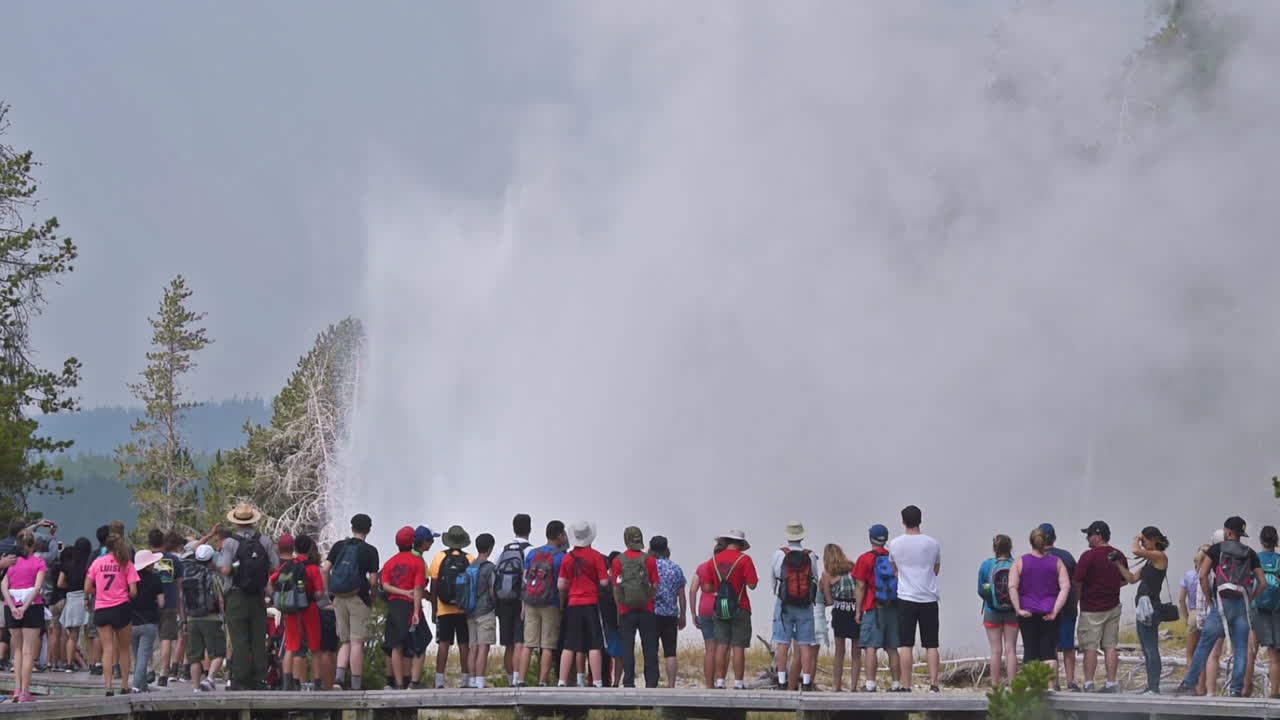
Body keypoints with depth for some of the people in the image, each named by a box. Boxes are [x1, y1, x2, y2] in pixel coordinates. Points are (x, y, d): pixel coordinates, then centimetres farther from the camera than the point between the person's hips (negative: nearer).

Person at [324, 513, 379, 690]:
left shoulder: (338, 546, 8)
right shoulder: (370, 550, -4)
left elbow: (325, 569, 1)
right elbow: (373, 581, -7)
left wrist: (328, 592, 9)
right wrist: (372, 593, 12)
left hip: (339, 599, 4)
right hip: (358, 599, -4)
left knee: (346, 642, 14)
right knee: (357, 642, -2)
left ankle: (339, 675, -5)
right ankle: (356, 685, -2)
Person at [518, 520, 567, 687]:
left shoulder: (532, 553, 8)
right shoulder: (560, 556, -6)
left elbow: (524, 579, 7)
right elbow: (561, 585, -10)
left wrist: (524, 605, 10)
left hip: (531, 604, 4)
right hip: (551, 605, -4)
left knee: (528, 645, 5)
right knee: (548, 647, 0)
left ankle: (520, 681, -2)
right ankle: (542, 683, -4)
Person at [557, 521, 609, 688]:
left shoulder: (568, 558, 5)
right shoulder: (596, 556, -5)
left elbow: (561, 585, 4)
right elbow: (604, 582, -9)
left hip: (572, 605, 4)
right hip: (591, 604, -4)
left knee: (569, 646, 7)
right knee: (594, 646, -4)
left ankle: (562, 682, 5)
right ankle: (597, 683, -8)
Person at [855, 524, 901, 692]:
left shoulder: (865, 559, -5)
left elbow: (861, 586, -6)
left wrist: (859, 610, -1)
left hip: (873, 609, -5)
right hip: (893, 608, 5)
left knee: (870, 647, -8)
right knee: (892, 648, 10)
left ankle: (870, 685, -16)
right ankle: (896, 684, 11)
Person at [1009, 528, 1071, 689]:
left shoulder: (1021, 562, 0)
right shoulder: (1057, 562, 2)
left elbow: (1012, 587, -10)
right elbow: (1065, 587, -8)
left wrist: (1018, 609, -8)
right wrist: (1055, 610, -9)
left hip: (1027, 613, 0)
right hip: (1049, 614, 0)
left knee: (1030, 651, 5)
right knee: (1049, 651, 3)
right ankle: (1051, 686, -5)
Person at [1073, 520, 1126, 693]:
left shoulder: (1089, 556, -14)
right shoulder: (1119, 556, 6)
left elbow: (1077, 582, -12)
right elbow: (1125, 580, 18)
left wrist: (1079, 597, 6)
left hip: (1091, 609, -6)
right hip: (1113, 606, 6)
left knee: (1090, 647, -3)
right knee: (1111, 646, 8)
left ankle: (1088, 684, -4)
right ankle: (1111, 684, 7)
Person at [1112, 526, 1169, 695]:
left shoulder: (1160, 557, -9)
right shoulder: (1149, 561, 19)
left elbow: (1136, 551, -23)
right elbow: (1132, 579, 20)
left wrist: (1137, 539, -4)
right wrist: (1118, 564, 12)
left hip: (1150, 606, -10)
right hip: (1143, 606, 10)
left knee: (1151, 648, -12)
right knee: (1147, 650, 11)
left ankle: (1154, 688, -14)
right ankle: (1151, 687, 14)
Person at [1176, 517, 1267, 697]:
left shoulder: (1217, 549, 2)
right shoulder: (1250, 554, 10)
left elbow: (1203, 575, -6)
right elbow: (1263, 583, 5)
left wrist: (1208, 598, 3)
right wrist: (1249, 599, 12)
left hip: (1222, 603, -3)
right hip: (1242, 605, 3)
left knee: (1204, 646, 1)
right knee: (1240, 650, 5)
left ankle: (1189, 684, 1)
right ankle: (1236, 689, 1)